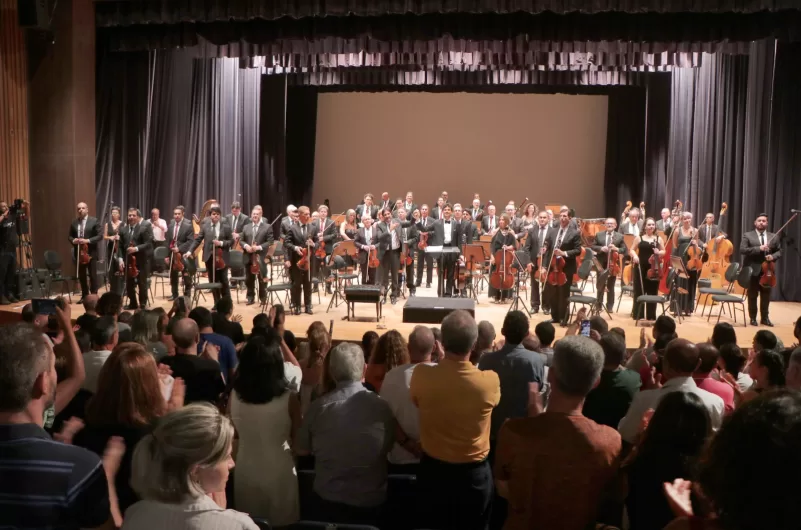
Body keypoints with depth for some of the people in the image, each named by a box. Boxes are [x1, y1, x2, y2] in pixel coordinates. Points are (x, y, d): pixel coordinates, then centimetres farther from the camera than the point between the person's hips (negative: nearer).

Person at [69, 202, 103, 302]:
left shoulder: (94, 221, -3)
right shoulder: (74, 223, 9)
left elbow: (100, 236, -7)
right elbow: (70, 236, 16)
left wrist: (88, 240, -20)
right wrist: (73, 240, -8)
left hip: (91, 253, -4)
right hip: (79, 253, 4)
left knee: (93, 276, 0)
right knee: (81, 276, 10)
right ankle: (84, 296, 18)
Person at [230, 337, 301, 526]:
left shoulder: (234, 396, -13)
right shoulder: (289, 399, -21)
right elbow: (297, 441, -7)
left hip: (245, 474, 3)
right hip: (279, 475, -2)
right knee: (281, 524, 19)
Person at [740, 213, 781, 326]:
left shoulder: (774, 237, 8)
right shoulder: (747, 235, -2)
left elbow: (779, 251, 11)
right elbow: (742, 250, -13)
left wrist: (773, 256, -10)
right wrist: (759, 248, -22)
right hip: (753, 270, -3)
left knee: (766, 296, 9)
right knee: (752, 296, 6)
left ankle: (765, 318, 19)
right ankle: (753, 318, 15)